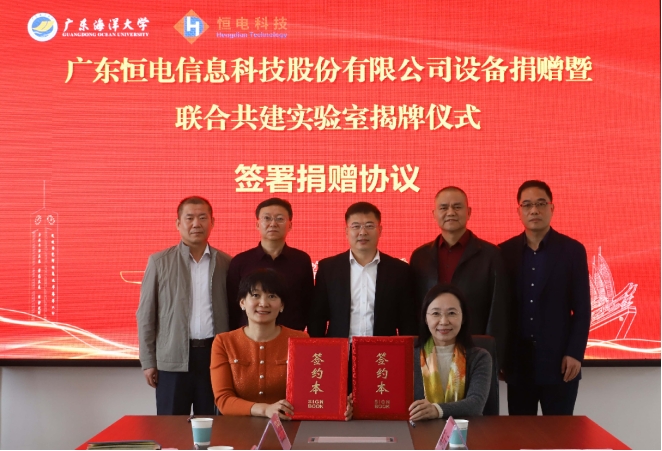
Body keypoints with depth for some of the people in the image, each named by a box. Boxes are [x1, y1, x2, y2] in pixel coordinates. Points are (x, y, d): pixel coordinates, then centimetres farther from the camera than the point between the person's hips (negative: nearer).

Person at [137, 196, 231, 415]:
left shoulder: (226, 263, 6)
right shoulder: (159, 262, 3)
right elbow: (146, 315, 3)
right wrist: (148, 362, -1)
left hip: (216, 356, 1)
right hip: (173, 358, -1)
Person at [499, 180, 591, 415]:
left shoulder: (572, 250, 0)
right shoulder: (505, 251, 5)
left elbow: (582, 308, -2)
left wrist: (575, 353, -9)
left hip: (559, 359, -2)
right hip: (517, 361, 2)